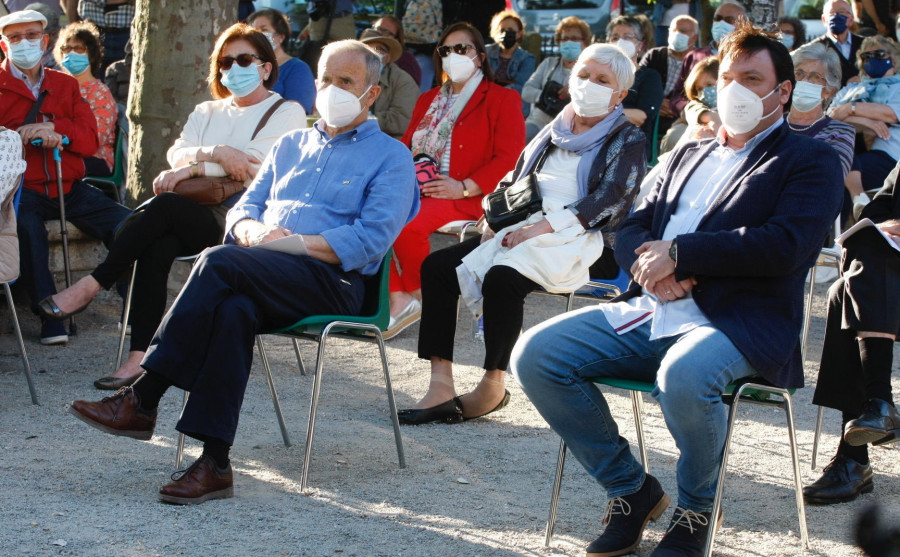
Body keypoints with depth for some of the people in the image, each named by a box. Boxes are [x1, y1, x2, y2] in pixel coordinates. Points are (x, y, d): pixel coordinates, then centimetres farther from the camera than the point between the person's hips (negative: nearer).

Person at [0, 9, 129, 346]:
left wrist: (52, 128, -11)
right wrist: (31, 135, -18)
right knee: (28, 227, -37)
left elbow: (90, 141, 8)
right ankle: (50, 320, -33)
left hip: (68, 188, 4)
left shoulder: (65, 85, 18)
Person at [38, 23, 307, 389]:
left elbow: (257, 165, -8)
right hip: (196, 217, 5)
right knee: (158, 246, -31)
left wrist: (193, 168, -7)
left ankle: (91, 285, -30)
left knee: (165, 205, -32)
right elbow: (177, 154, 9)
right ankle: (140, 358, -38)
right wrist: (217, 154, -12)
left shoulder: (287, 113, 9)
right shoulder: (207, 112, 28)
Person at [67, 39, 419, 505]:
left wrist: (295, 242, -13)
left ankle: (142, 400, -28)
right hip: (263, 280, 5)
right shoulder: (290, 145, 29)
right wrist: (252, 231, -2)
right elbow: (243, 208, 23)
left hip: (333, 280, -4)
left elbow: (371, 240, -5)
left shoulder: (390, 157, 9)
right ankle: (214, 463, -38)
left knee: (220, 263, -30)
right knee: (234, 309, -34)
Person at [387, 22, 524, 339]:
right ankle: (398, 299, -21)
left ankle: (420, 295, -9)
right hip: (416, 191, 6)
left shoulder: (502, 99, 5)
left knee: (406, 224, -33)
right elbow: (407, 146, 27)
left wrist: (463, 188, -17)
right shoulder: (428, 101, 26)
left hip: (468, 198, -6)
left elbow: (509, 158, -6)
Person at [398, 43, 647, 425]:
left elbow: (608, 202, -11)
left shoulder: (628, 141, 4)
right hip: (523, 232, 7)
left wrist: (541, 227, -20)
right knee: (437, 265, -14)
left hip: (583, 243, -7)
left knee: (503, 277, -35)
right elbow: (514, 182, 24)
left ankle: (494, 387, -21)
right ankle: (441, 388, -20)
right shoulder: (554, 132, 23)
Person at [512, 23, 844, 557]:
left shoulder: (811, 162, 5)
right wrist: (651, 262, -5)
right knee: (534, 354, -12)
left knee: (683, 376, -40)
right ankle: (632, 490, 3)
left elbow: (784, 247, -11)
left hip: (740, 324, -7)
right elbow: (631, 229, 20)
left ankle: (696, 511, -9)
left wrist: (679, 253, -12)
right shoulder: (690, 155, 26)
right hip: (650, 312, 7)